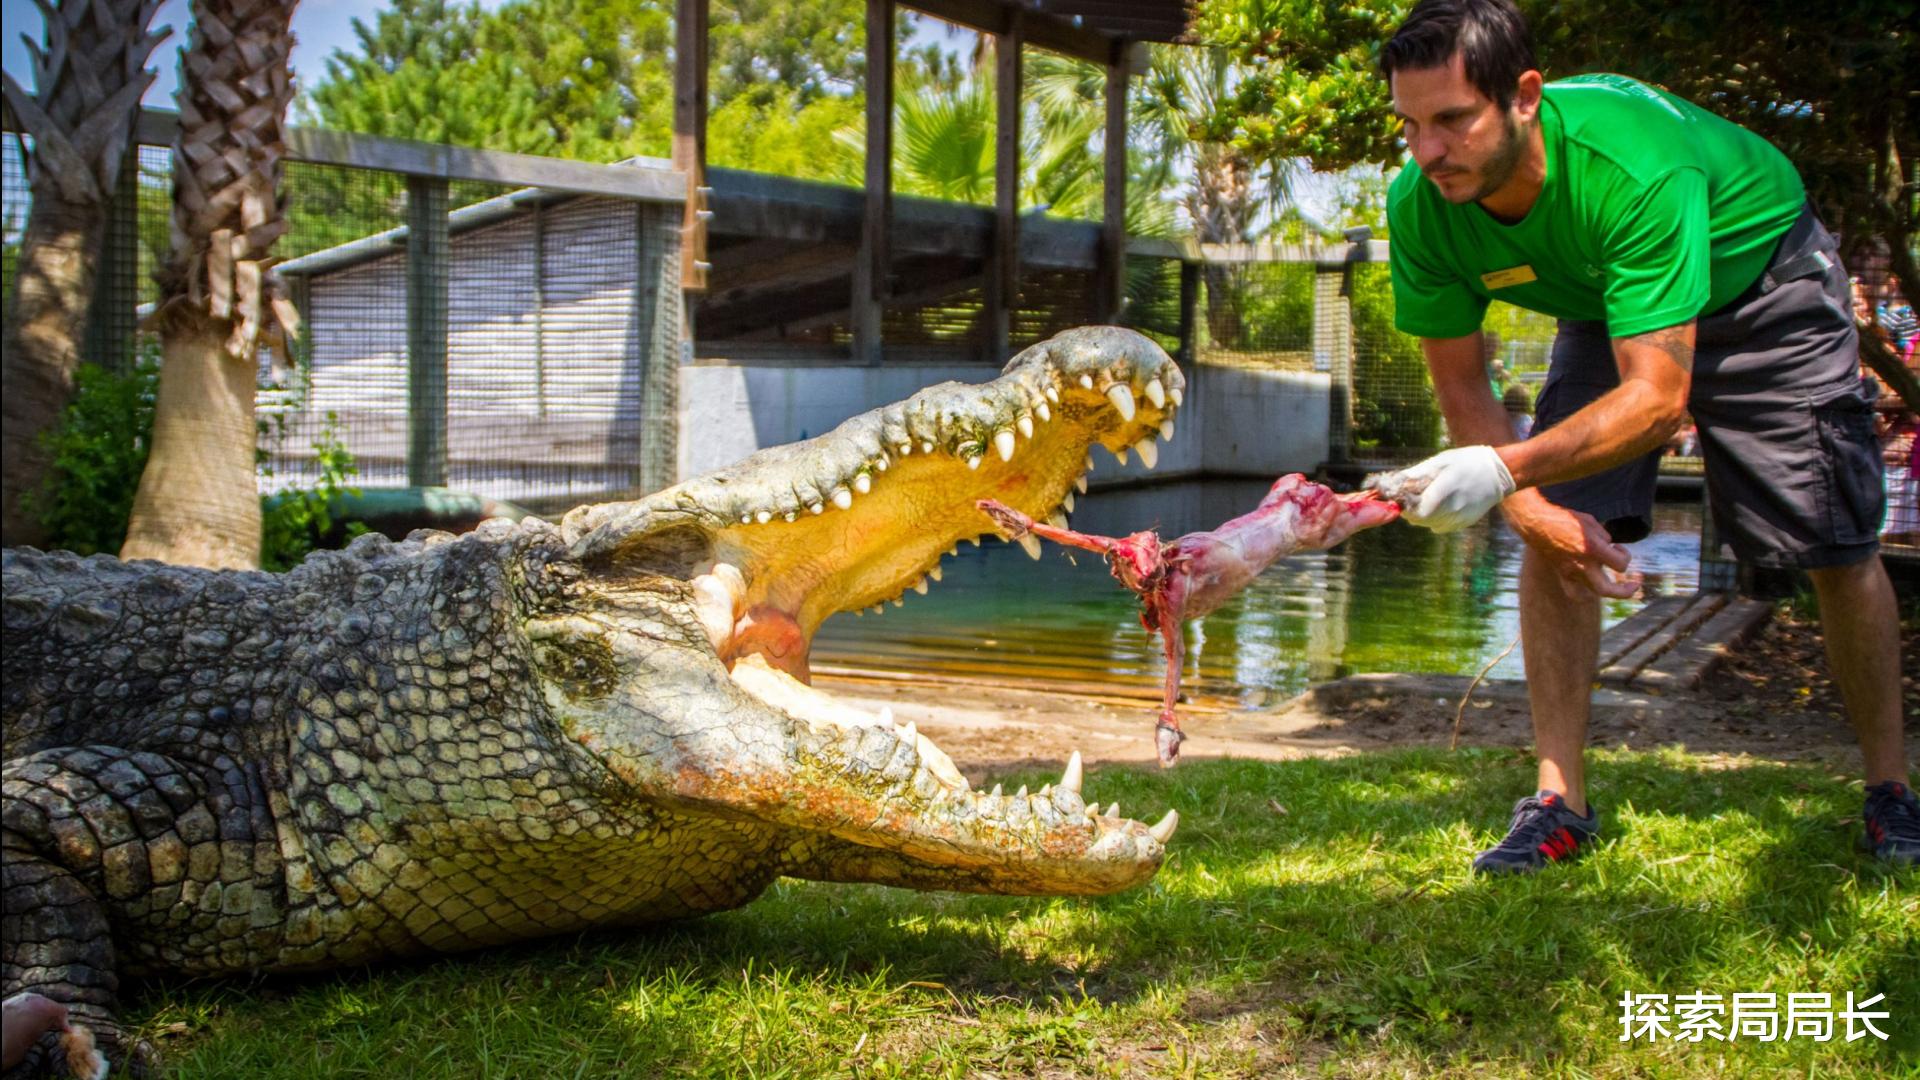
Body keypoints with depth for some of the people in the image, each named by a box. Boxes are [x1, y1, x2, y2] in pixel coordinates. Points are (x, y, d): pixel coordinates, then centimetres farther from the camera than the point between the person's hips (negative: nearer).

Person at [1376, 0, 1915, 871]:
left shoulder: (1636, 167, -44)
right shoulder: (1419, 208, -28)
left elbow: (1658, 394, -46)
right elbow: (1460, 386, -16)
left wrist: (1507, 470, -58)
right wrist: (1533, 506, -29)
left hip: (1761, 281, -4)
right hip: (1606, 308, 4)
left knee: (1837, 549, -4)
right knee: (1549, 531, -13)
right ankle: (1560, 801, -6)